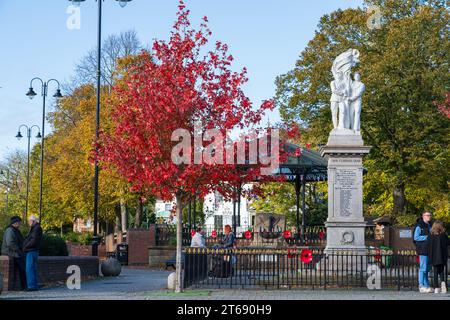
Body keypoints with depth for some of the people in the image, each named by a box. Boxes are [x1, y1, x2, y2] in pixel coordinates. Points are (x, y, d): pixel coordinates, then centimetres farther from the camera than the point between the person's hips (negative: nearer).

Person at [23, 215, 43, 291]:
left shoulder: (36, 228, -13)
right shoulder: (34, 228, 19)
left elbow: (34, 240, -20)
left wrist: (25, 246, -13)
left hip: (32, 251, -10)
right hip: (31, 251, 10)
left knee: (29, 269, -12)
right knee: (33, 269, 11)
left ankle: (32, 286, -12)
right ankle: (34, 285, 14)